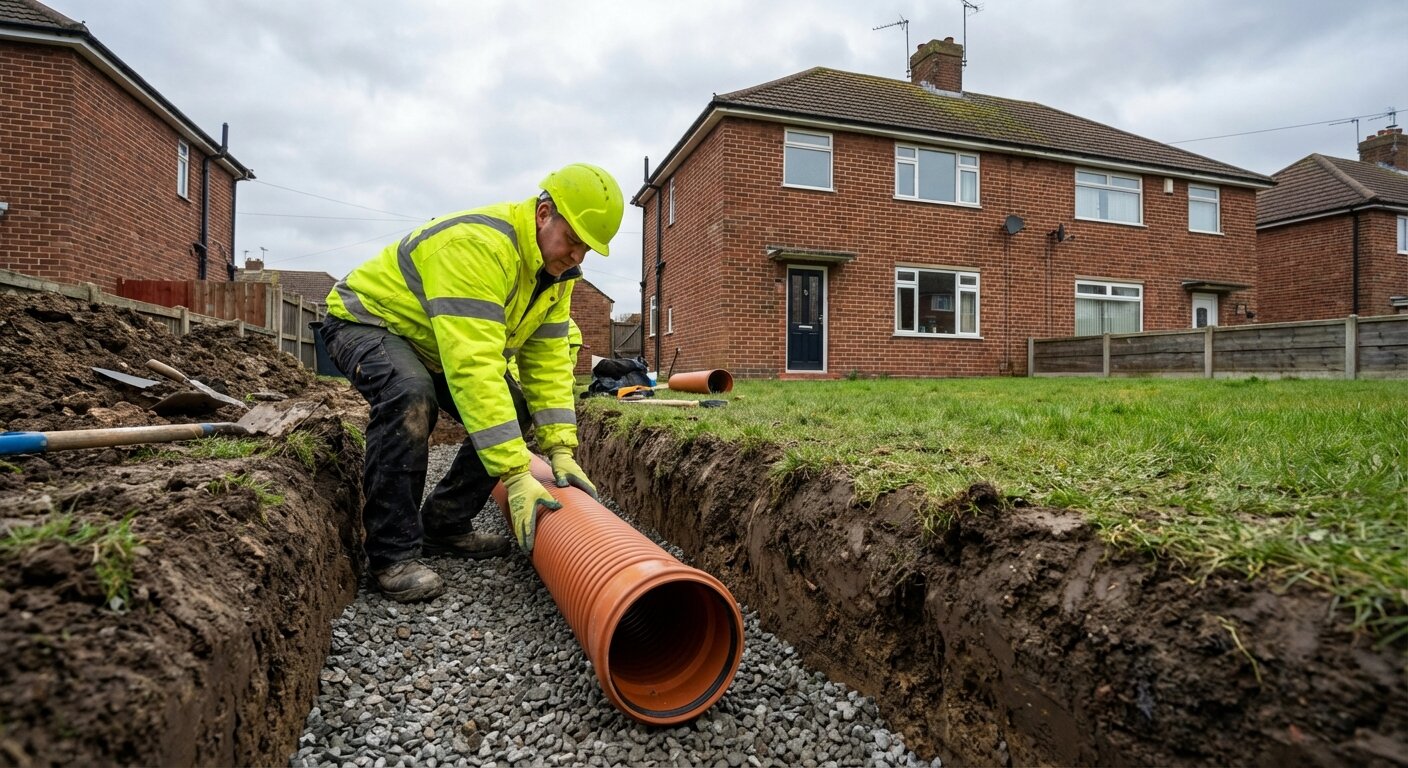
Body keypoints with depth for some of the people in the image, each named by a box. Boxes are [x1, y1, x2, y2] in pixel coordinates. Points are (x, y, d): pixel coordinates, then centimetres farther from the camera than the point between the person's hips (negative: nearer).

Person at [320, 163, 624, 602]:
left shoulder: (555, 269, -9)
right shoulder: (479, 245, -37)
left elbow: (547, 361, -9)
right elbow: (474, 366, -45)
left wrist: (562, 450, -18)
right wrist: (516, 476, -46)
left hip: (432, 342, 8)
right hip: (366, 321, -8)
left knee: (514, 412, -4)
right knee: (411, 396, -37)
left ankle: (444, 525, 9)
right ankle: (393, 553, -22)